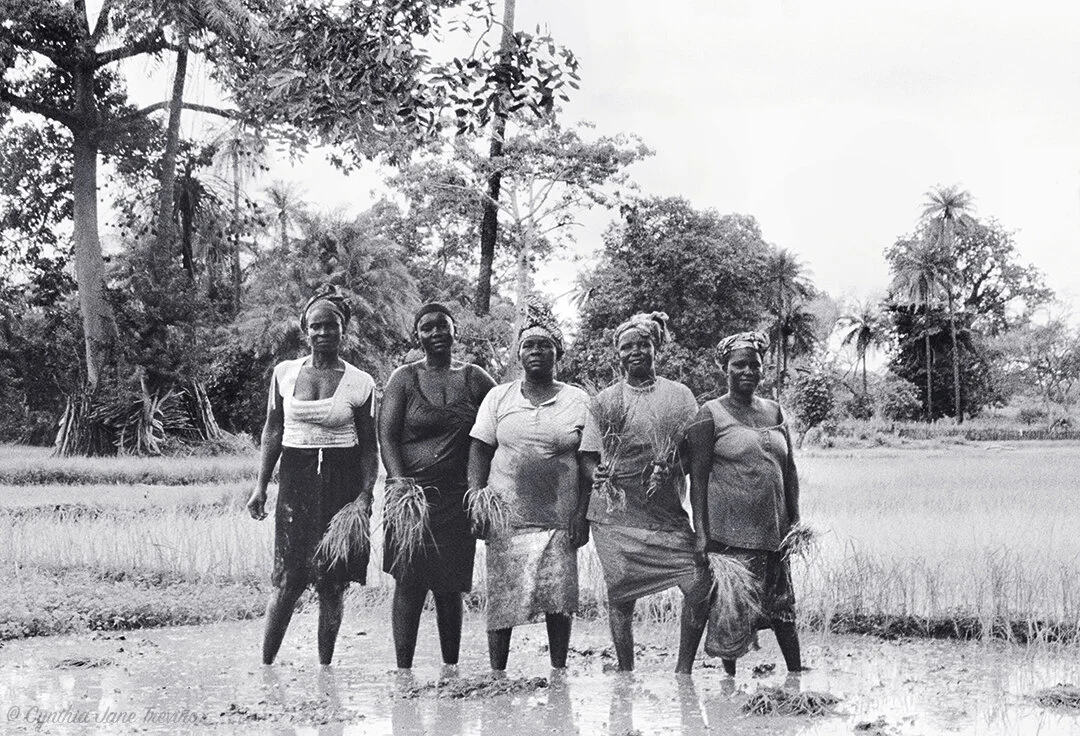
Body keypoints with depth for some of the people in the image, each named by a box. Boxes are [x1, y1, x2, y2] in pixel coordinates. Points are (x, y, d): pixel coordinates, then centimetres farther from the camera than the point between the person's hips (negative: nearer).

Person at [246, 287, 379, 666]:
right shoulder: (285, 372, 6)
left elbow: (369, 447, 3)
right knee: (287, 580, -4)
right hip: (296, 478, 1)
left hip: (342, 482, -1)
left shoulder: (360, 383, 0)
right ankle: (265, 664, 5)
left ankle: (325, 667, 14)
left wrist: (366, 493, -8)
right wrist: (261, 484, 7)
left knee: (333, 584, 3)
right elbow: (272, 431, 12)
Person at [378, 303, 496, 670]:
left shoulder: (474, 378, 7)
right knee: (409, 580, -7)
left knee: (450, 586, 6)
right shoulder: (404, 378, 3)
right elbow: (386, 435, -4)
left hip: (457, 497, 2)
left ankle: (451, 668, 14)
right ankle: (403, 669, -2)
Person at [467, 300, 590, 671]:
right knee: (501, 602, 1)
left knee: (559, 604, -1)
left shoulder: (578, 401, 5)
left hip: (559, 520, 0)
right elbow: (479, 452, 7)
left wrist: (582, 514, -3)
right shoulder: (498, 397, 8)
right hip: (506, 517, 1)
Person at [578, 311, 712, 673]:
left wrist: (668, 470, -10)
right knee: (620, 597, 2)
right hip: (615, 514, 0)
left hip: (667, 513, 1)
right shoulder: (604, 401, 8)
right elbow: (588, 456, 8)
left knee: (700, 586, -12)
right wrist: (598, 475, -13)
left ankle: (683, 670, 4)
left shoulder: (680, 396, 10)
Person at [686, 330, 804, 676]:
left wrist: (795, 519, 12)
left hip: (774, 530, 5)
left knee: (782, 608, 12)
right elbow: (698, 477, -5)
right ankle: (730, 677, 14)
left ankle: (796, 674, 23)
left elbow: (789, 470, 17)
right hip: (730, 530, -5)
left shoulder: (774, 411, 12)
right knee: (732, 612, -1)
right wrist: (702, 531, -11)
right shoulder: (711, 415, -3)